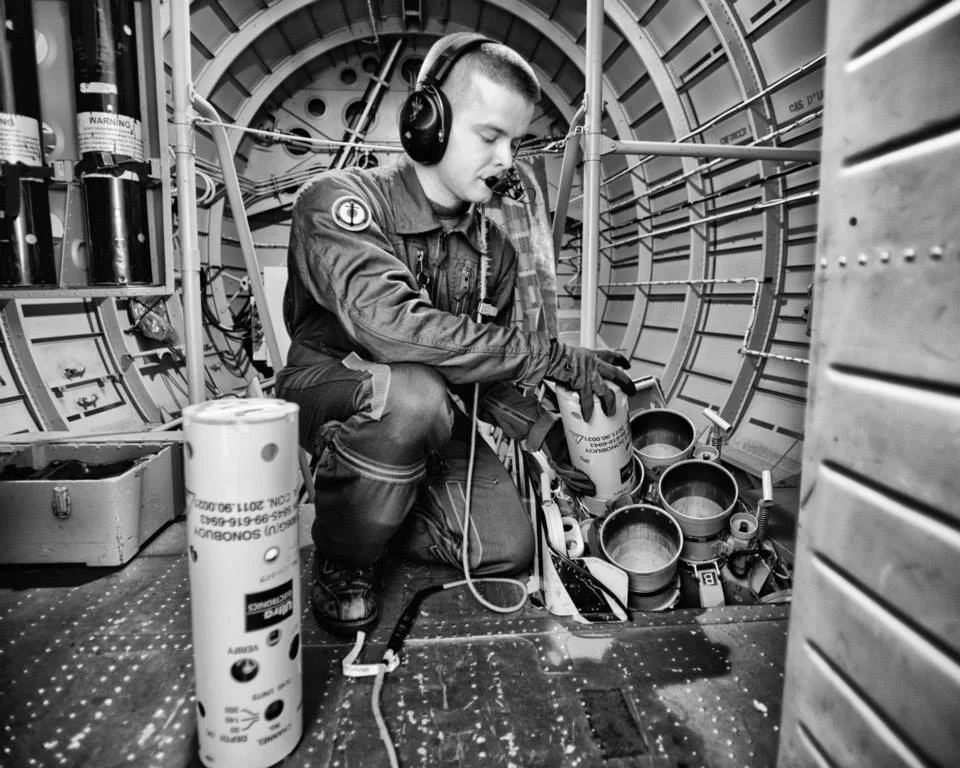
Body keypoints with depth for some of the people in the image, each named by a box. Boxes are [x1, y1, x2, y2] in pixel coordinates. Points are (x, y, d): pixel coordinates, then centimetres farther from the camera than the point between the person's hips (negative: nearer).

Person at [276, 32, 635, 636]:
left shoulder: (494, 251, 1)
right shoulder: (340, 201, -19)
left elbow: (483, 372, 7)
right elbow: (390, 326, -37)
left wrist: (544, 429, -12)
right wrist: (557, 358, -33)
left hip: (433, 425, 5)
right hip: (330, 393, -5)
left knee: (508, 552, -9)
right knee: (414, 393, -38)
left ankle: (381, 512, 16)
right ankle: (343, 559, -10)